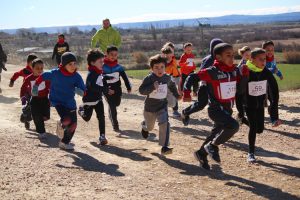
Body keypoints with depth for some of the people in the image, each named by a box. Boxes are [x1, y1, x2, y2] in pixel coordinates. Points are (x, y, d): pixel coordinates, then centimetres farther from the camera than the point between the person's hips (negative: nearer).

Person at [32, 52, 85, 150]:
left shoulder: (77, 76, -9)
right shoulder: (55, 73, -14)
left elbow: (83, 91, -13)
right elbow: (42, 76, 2)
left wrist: (79, 90, -36)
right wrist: (35, 87, 12)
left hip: (70, 102, 4)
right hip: (57, 101, -4)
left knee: (73, 124, 6)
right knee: (67, 120, -26)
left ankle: (64, 142, 31)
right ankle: (61, 125, 14)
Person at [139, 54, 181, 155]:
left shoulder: (167, 78, -5)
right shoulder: (149, 78, -20)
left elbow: (171, 85, 19)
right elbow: (141, 90, -28)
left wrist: (177, 95, 22)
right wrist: (152, 87, -40)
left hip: (162, 107, 2)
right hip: (150, 108, -1)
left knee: (164, 124, -21)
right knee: (149, 127, 20)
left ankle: (164, 147, -17)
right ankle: (144, 126, 59)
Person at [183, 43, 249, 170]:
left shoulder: (234, 71, 1)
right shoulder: (212, 72, -17)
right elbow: (192, 78, -13)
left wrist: (244, 74, -9)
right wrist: (187, 92, -25)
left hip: (228, 109, 7)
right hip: (215, 109, -7)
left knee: (216, 134, 18)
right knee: (233, 125, -28)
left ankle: (202, 153, 43)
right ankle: (212, 146, -7)